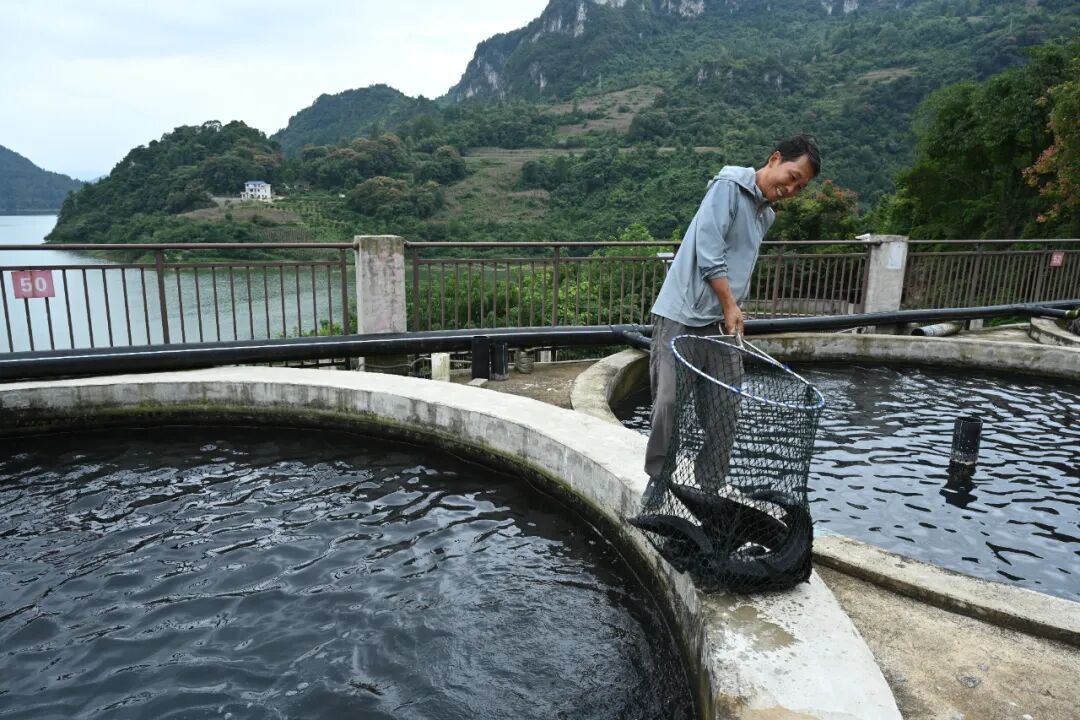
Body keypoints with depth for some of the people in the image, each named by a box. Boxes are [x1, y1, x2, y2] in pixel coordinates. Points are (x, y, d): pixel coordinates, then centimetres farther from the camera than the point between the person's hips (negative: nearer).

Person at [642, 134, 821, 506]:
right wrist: (730, 305, -11)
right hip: (680, 314, -8)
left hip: (718, 321, 8)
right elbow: (709, 252, -16)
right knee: (670, 399, -7)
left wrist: (733, 311, 10)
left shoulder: (766, 215, 17)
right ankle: (658, 478, 9)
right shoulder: (729, 185, -8)